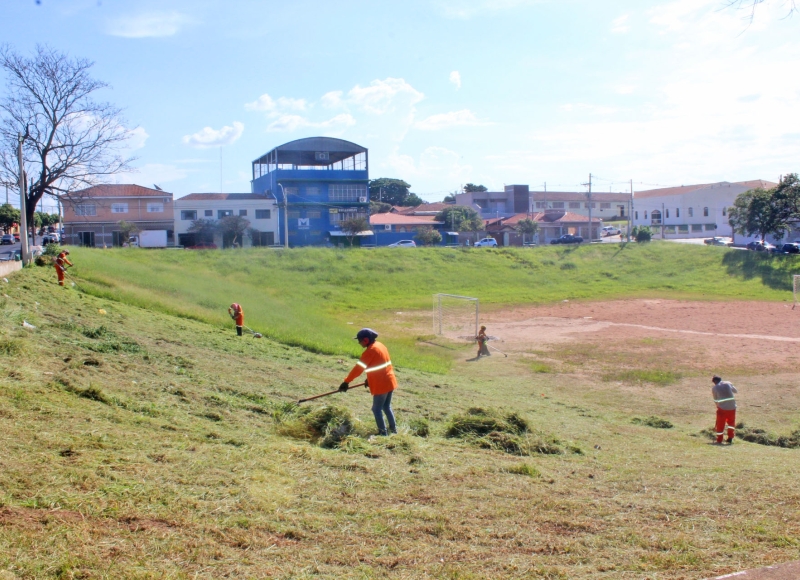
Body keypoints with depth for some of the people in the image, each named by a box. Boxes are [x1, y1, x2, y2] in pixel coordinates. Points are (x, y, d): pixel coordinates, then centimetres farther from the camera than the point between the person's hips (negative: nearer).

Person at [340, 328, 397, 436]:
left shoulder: (370, 350, -17)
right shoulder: (380, 345, 10)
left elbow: (359, 368, -19)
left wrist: (346, 381, -18)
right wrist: (370, 378, 22)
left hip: (381, 385, -9)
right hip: (390, 381, 9)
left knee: (377, 409, 3)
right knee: (387, 407, 21)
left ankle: (383, 432, 6)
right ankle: (393, 429, 26)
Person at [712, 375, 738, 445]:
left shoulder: (714, 388, 2)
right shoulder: (728, 383, 7)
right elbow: (735, 391, 19)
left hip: (722, 407, -3)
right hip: (732, 406, 3)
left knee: (720, 424, 8)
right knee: (731, 422, 22)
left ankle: (719, 440, 10)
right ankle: (730, 438, 20)